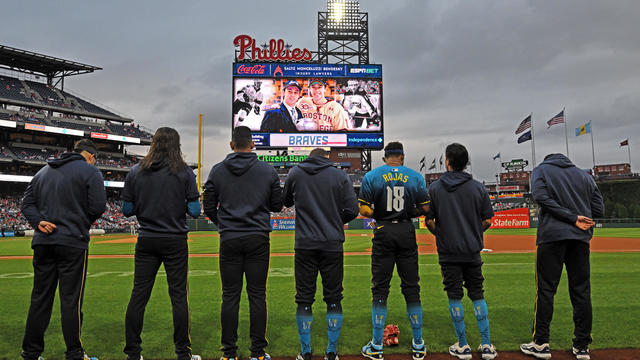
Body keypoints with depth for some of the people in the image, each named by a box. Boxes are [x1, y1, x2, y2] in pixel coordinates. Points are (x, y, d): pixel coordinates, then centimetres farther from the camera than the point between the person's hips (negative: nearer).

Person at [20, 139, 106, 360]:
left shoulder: (43, 172, 18)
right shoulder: (90, 171, -2)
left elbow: (27, 203, 13)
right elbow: (98, 207, -10)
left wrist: (38, 222, -2)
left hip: (42, 243, 6)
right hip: (73, 243, -6)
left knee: (40, 298, 12)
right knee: (71, 299, -1)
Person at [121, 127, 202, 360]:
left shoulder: (136, 172, 1)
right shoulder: (184, 172, -5)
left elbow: (127, 210, 3)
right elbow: (194, 211, -7)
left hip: (146, 241, 2)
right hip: (175, 241, -2)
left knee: (139, 295, 10)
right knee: (178, 295, 5)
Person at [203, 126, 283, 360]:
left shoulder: (217, 171, 2)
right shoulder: (268, 171, 0)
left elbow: (209, 207, 4)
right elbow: (277, 205, 4)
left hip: (229, 240, 1)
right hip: (258, 239, 0)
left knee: (230, 296, 7)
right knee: (257, 295, 5)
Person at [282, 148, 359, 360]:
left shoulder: (295, 173, 5)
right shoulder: (340, 176, 2)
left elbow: (287, 202, 19)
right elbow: (352, 210, -2)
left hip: (305, 244, 0)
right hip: (333, 245, 0)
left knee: (304, 299, 8)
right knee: (333, 298, 10)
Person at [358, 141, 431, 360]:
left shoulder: (371, 176, 0)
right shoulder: (416, 177, 4)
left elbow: (364, 210, -5)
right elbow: (425, 209, 2)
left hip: (383, 233, -1)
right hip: (406, 233, 2)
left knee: (380, 288, 4)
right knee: (411, 287, 9)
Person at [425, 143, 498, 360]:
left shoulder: (434, 188, -5)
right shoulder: (478, 187, 0)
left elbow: (429, 221, -6)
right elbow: (487, 221, 2)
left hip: (448, 252, -2)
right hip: (473, 250, 2)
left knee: (454, 296, 5)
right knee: (477, 294, 12)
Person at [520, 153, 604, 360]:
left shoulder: (541, 170, 9)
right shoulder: (585, 176, 20)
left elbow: (540, 197, -10)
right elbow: (599, 209, 12)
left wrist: (572, 217, -10)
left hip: (552, 236, -4)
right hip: (581, 238, 4)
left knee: (545, 289, -1)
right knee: (581, 291, 8)